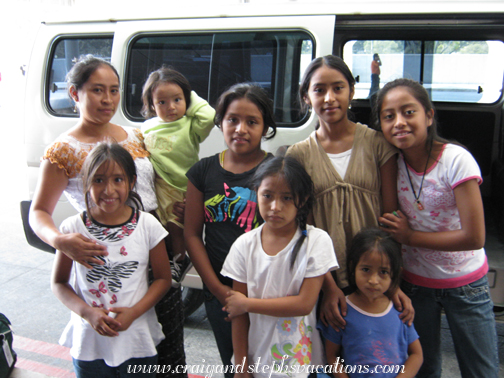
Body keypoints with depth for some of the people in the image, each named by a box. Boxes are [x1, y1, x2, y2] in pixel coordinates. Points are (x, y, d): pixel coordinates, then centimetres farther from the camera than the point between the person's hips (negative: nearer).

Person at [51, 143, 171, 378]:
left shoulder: (147, 225, -9)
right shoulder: (73, 228, -8)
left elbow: (163, 278, -2)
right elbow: (58, 283, 0)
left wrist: (134, 312, -15)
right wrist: (87, 312, -15)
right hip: (88, 343, 0)